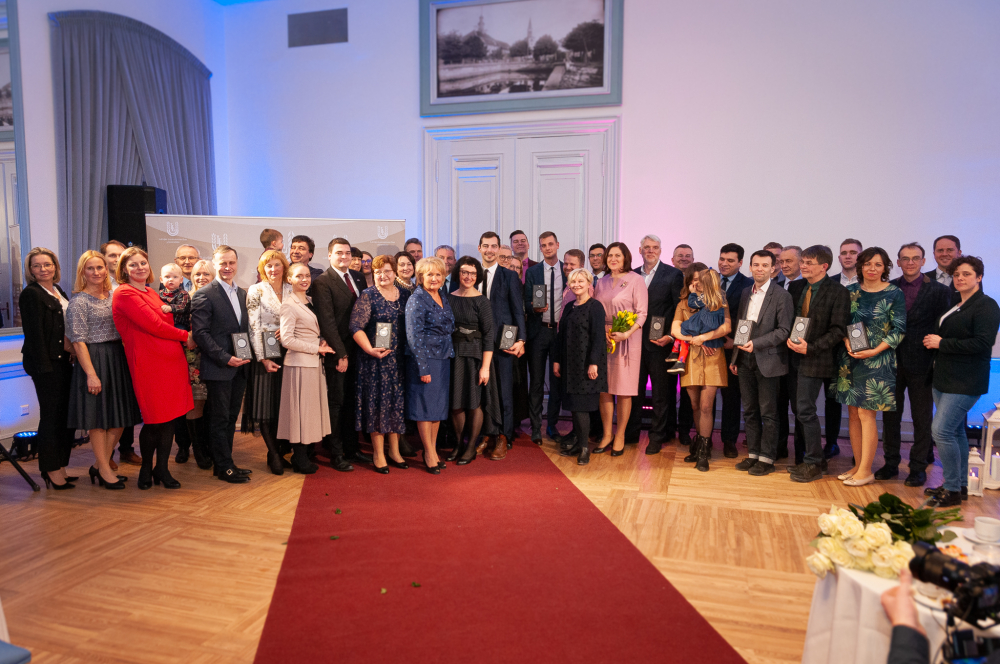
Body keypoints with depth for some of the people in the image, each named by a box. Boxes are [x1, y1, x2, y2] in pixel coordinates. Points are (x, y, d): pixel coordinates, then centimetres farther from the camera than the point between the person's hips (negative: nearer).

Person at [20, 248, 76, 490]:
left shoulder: (58, 292, 16)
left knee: (66, 414, 11)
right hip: (46, 361, -8)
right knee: (51, 415, -1)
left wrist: (72, 347, 9)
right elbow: (34, 332, -14)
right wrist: (44, 365, -18)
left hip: (64, 360, 8)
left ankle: (60, 467, 21)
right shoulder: (31, 294, -8)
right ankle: (52, 471, 9)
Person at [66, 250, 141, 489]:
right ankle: (105, 470, 14)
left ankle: (99, 465, 23)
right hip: (94, 360, -7)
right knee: (98, 417, 2)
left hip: (118, 358, 7)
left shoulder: (113, 296, 11)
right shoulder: (79, 301, -8)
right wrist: (91, 373, -17)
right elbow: (78, 341, -12)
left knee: (119, 416, 9)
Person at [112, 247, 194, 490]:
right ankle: (146, 468, 22)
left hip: (172, 359, 7)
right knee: (155, 421, 1)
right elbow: (154, 326, -13)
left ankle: (162, 469, 22)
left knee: (170, 417, 9)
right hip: (148, 362, -7)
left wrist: (183, 340, 2)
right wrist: (185, 336, -2)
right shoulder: (124, 294, -7)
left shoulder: (152, 293, 18)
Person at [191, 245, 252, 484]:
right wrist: (225, 358, -19)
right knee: (220, 419, 2)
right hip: (218, 368, -7)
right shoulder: (204, 295, -8)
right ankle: (225, 467, 11)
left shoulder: (242, 293, 14)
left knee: (231, 418, 13)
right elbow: (200, 333, -14)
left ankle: (226, 463, 23)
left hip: (239, 366, 7)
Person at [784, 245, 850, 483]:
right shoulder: (795, 287, 9)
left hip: (815, 360, -6)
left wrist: (810, 348, -17)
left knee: (805, 410, -6)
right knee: (800, 410, 11)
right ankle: (805, 458, 23)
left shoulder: (837, 292, -7)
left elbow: (838, 330, -10)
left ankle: (813, 464, 9)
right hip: (794, 357, 6)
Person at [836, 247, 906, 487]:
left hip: (877, 360, -4)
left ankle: (866, 471, 5)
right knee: (853, 412, 7)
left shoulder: (894, 294, -3)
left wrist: (874, 351, -14)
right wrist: (847, 342, -8)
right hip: (851, 358, 4)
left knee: (866, 413, -5)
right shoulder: (851, 291, 8)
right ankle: (858, 465, 17)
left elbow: (899, 329, -6)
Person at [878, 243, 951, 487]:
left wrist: (938, 362, -9)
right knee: (890, 415, 11)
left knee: (922, 418, 7)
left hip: (920, 364, -2)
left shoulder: (939, 291, -3)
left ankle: (918, 467, 19)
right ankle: (891, 463, 23)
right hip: (892, 362, 3)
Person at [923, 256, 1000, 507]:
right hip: (945, 378, 9)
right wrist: (934, 341, 5)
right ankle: (960, 485, 24)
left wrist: (942, 343, -17)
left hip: (965, 382, -9)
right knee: (955, 432, 14)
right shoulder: (954, 305, 15)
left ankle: (953, 490, -3)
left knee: (941, 430, -13)